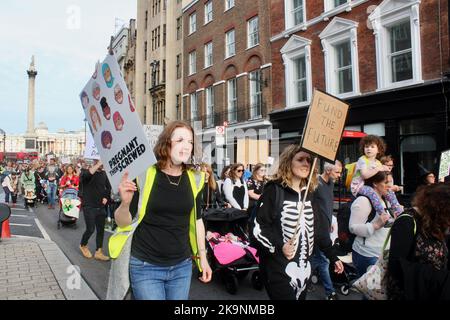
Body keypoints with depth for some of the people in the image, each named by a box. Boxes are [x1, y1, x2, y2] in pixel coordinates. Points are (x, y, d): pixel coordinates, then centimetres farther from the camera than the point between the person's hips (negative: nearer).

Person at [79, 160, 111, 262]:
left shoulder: (104, 174, 5)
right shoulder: (87, 172, -8)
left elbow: (108, 187, 17)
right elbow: (87, 174, -34)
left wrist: (106, 197, 4)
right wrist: (98, 165, -32)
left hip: (101, 207, 5)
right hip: (89, 206, -5)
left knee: (101, 230, 7)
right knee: (91, 229, -4)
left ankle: (98, 252, 17)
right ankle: (83, 245, 25)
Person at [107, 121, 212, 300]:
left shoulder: (194, 179, 0)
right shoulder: (144, 175, -11)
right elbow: (123, 222, -7)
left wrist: (202, 256, 12)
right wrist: (125, 203, -27)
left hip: (182, 267, 4)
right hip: (146, 267, -4)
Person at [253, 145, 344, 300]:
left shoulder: (309, 193, 8)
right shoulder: (274, 190, -11)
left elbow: (318, 230, 14)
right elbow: (258, 227, -13)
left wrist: (333, 257, 14)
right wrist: (279, 247, -25)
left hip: (303, 266, 6)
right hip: (278, 268, -6)